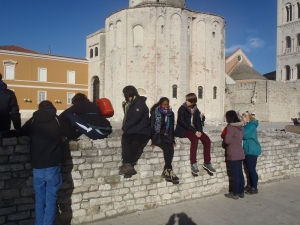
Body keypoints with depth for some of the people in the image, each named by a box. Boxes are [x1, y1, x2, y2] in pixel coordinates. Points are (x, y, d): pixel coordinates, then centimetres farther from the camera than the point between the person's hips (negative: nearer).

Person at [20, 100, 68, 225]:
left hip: (37, 166, 2)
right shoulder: (57, 120, -3)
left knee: (39, 200, 13)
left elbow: (21, 133, 17)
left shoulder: (32, 121, 2)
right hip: (53, 166, -2)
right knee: (51, 199, 5)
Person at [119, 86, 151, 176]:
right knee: (125, 139, -25)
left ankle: (127, 164, -21)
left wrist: (124, 128, -12)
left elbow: (135, 118, -19)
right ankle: (128, 165, -33)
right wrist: (125, 128, -1)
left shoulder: (139, 102, -8)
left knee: (135, 142, -34)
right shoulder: (128, 104, 19)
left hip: (143, 130, -6)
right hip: (133, 130, 6)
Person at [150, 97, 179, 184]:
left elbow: (172, 128, 11)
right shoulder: (155, 113, -4)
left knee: (171, 149, -25)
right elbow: (152, 127, -8)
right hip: (158, 136, -4)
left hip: (167, 136, 4)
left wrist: (173, 140, 1)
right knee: (167, 149, -28)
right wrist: (153, 141, -16)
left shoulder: (171, 114, 8)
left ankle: (166, 171, -19)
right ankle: (169, 171, -21)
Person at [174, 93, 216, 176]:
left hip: (194, 130, 6)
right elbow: (182, 122, -16)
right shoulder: (182, 108, -8)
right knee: (195, 139, -34)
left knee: (207, 140, -14)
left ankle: (207, 163, -4)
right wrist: (194, 131, -22)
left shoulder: (196, 110, 8)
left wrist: (199, 131, -15)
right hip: (183, 130, -6)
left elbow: (198, 122, 6)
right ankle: (193, 164, -30)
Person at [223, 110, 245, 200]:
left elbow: (227, 140, -17)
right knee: (240, 173, 13)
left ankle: (235, 193, 6)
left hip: (233, 154, -8)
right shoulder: (240, 126, 11)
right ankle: (241, 192, 21)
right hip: (240, 153, 8)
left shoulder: (230, 127, -15)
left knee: (235, 174, -2)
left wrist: (225, 136, 1)